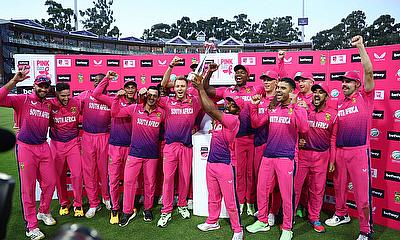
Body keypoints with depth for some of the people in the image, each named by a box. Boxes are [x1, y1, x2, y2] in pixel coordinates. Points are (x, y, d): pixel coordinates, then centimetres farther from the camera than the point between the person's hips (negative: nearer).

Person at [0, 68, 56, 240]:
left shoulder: (49, 104, 10)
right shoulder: (23, 100, -6)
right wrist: (15, 80, -26)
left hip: (44, 147, 5)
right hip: (25, 148, -5)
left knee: (50, 183, 11)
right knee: (28, 188, 3)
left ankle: (43, 212, 36)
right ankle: (31, 226, 15)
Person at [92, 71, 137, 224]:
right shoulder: (115, 101, 1)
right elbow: (96, 94, -2)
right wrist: (107, 78, -5)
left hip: (131, 146, 2)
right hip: (115, 146, -1)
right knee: (114, 179, 4)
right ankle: (114, 209, 18)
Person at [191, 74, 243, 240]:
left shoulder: (233, 119, -13)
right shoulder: (220, 116, 10)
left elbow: (211, 109, -20)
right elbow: (207, 108, 8)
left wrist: (201, 89, -13)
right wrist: (200, 87, -1)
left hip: (225, 165, -8)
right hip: (211, 162, 8)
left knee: (230, 200, 1)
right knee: (213, 197, 20)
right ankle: (212, 222, 37)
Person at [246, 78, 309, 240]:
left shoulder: (298, 110, -3)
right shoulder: (272, 109, 12)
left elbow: (304, 129, -20)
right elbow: (256, 124, 12)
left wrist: (293, 108, -24)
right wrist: (254, 106, 2)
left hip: (286, 158, -5)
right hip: (268, 156, 5)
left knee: (286, 194, 2)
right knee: (261, 190, 12)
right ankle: (262, 222, 30)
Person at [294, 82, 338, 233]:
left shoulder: (332, 114, 2)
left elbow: (333, 139, 5)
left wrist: (332, 161, 5)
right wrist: (297, 140, -10)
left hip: (322, 156, 1)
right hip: (302, 153, -1)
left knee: (317, 189, 11)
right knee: (295, 186, 3)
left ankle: (314, 218, 29)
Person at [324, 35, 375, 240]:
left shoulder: (364, 96, 0)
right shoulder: (339, 103, 12)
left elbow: (368, 72, -15)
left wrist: (360, 46, -18)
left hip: (359, 151, -5)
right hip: (339, 151, 5)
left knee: (362, 192, 1)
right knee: (339, 187, 18)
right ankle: (341, 215, 39)